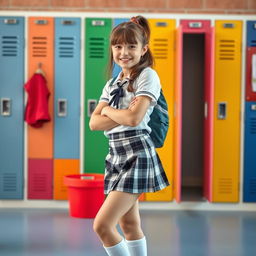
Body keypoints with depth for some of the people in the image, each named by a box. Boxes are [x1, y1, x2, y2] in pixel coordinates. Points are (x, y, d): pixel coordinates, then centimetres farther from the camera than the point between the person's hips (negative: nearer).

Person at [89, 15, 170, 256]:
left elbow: (134, 118, -19)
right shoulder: (111, 84, 15)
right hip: (116, 154, 8)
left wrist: (108, 110, -1)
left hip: (137, 153, -8)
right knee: (129, 224, 12)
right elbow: (94, 123, 3)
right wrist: (123, 114, -11)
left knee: (102, 225, -13)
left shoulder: (148, 76, -6)